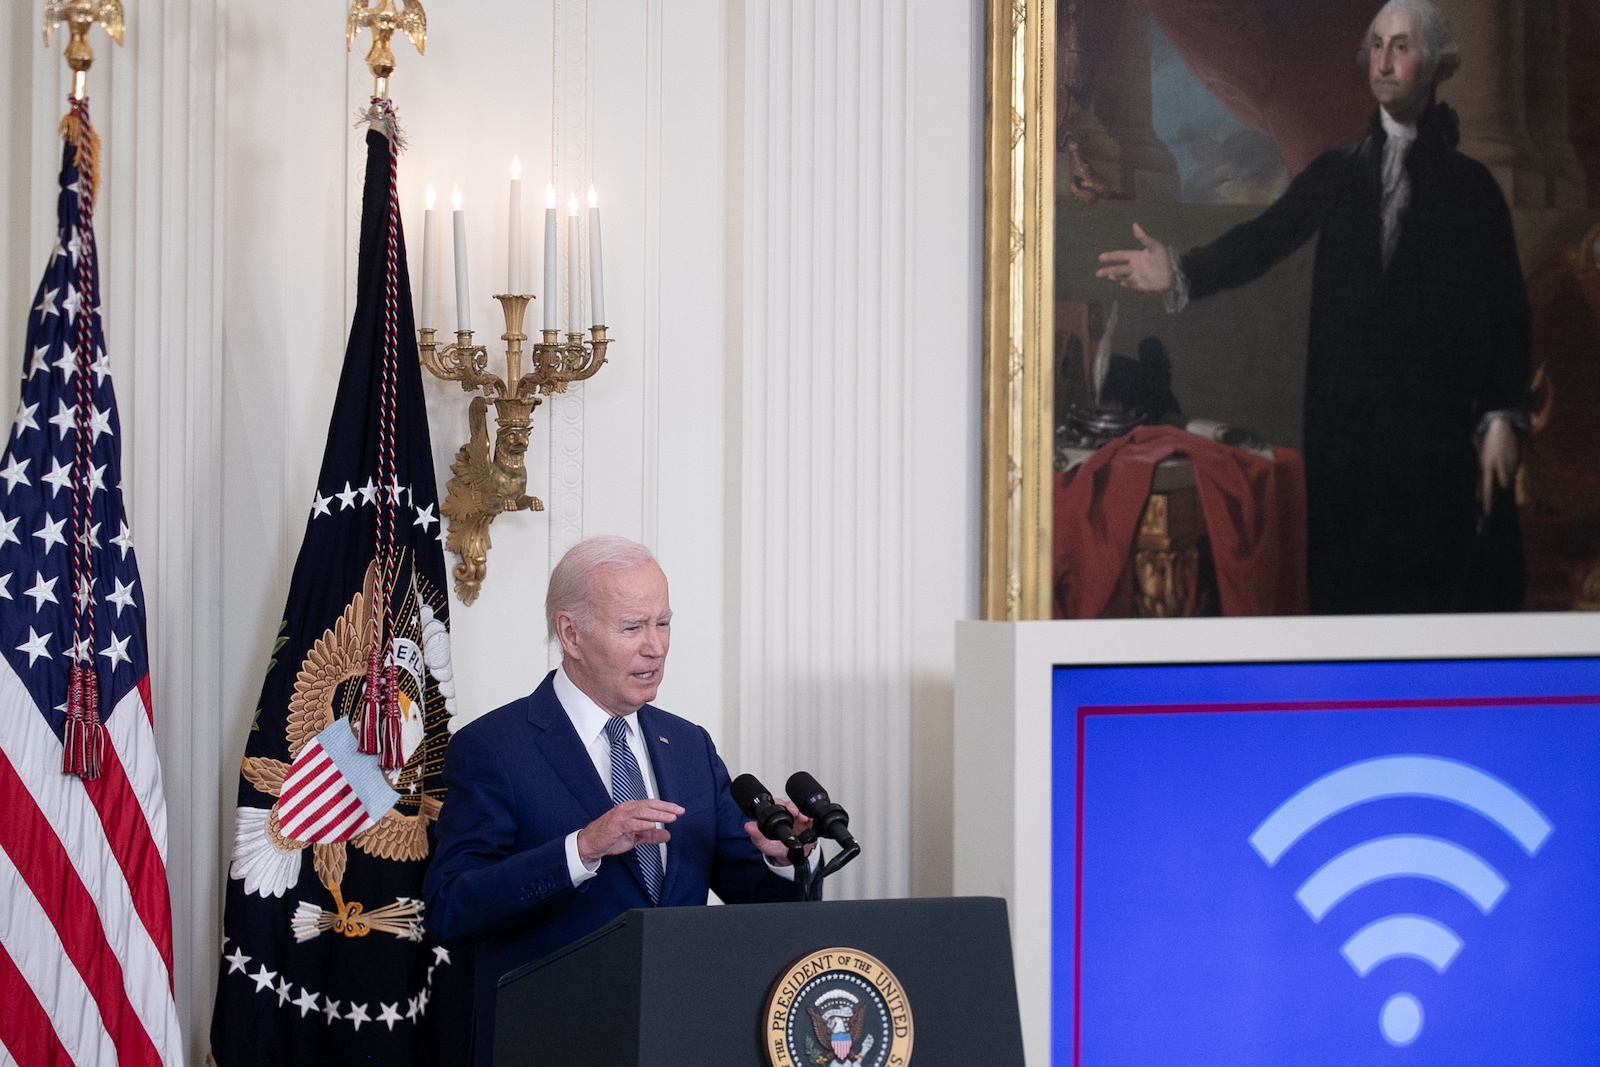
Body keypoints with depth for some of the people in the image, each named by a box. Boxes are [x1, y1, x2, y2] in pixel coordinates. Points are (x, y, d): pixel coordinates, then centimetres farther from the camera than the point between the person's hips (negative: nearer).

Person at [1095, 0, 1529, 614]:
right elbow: (1264, 239, 0)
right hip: (1346, 422, 2)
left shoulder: (1470, 186, 5)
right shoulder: (1335, 174, 12)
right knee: (1351, 581, 3)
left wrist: (1502, 418, -8)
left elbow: (1505, 308, 1)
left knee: (1446, 582, -4)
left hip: (1441, 425, -2)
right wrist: (1181, 275, -17)